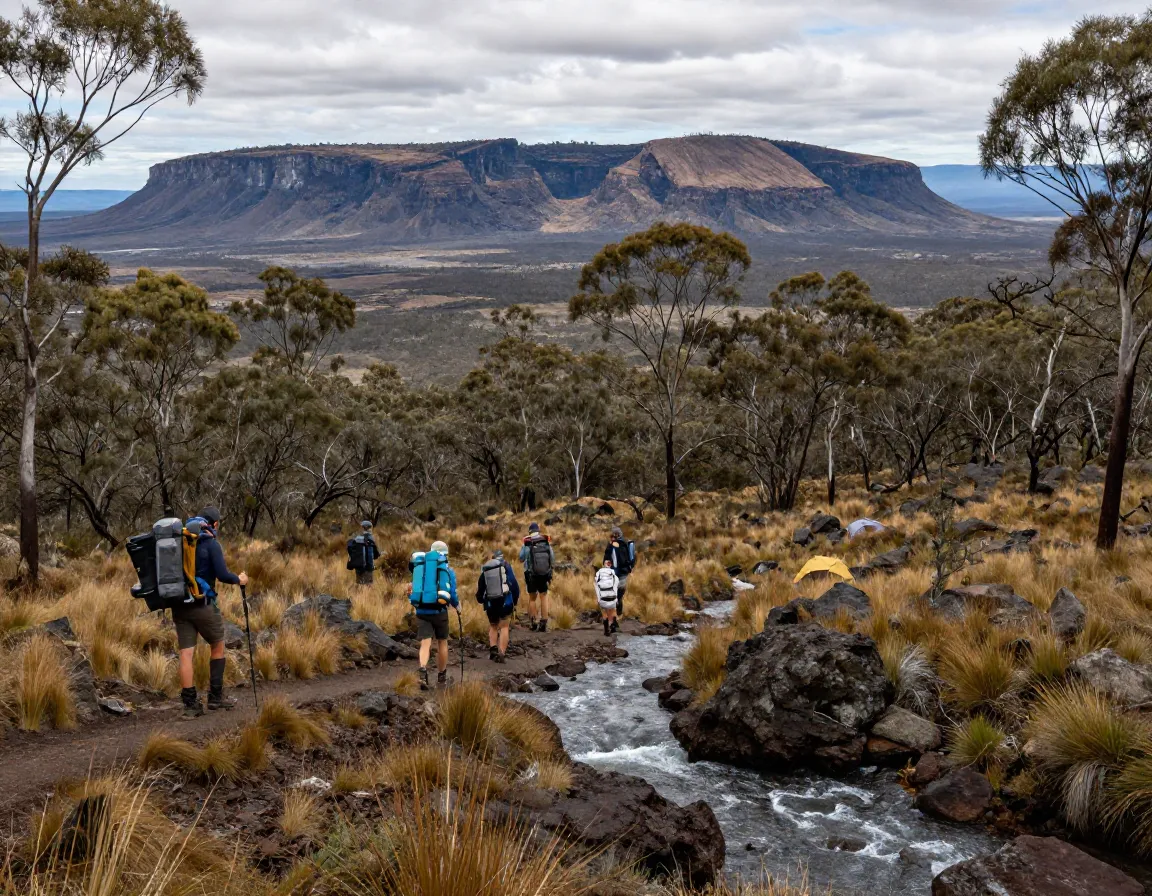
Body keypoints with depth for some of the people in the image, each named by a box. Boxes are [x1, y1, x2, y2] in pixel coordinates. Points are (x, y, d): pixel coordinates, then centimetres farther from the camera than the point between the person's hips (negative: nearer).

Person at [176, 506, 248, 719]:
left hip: (179, 605, 5)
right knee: (218, 646, 15)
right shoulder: (211, 542, -8)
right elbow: (222, 574, -14)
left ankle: (190, 705, 2)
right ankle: (215, 697, 17)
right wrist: (239, 579, 4)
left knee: (186, 654, 3)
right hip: (202, 605, -5)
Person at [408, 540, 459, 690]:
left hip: (421, 611, 2)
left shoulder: (420, 567, 10)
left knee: (425, 643, -3)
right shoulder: (448, 570, 1)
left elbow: (412, 590, 12)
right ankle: (441, 679, 25)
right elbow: (452, 594, -6)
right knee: (442, 643, 15)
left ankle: (423, 674, -28)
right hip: (439, 610, -2)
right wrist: (457, 605, 14)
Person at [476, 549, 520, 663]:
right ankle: (501, 654, -8)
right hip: (505, 601, -3)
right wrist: (515, 600, 6)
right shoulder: (505, 565, 2)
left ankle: (493, 649, 0)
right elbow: (514, 584, -4)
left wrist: (480, 600, 30)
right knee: (504, 627, 3)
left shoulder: (484, 569, 12)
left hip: (490, 603, 3)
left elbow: (480, 587, 14)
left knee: (493, 627, 19)